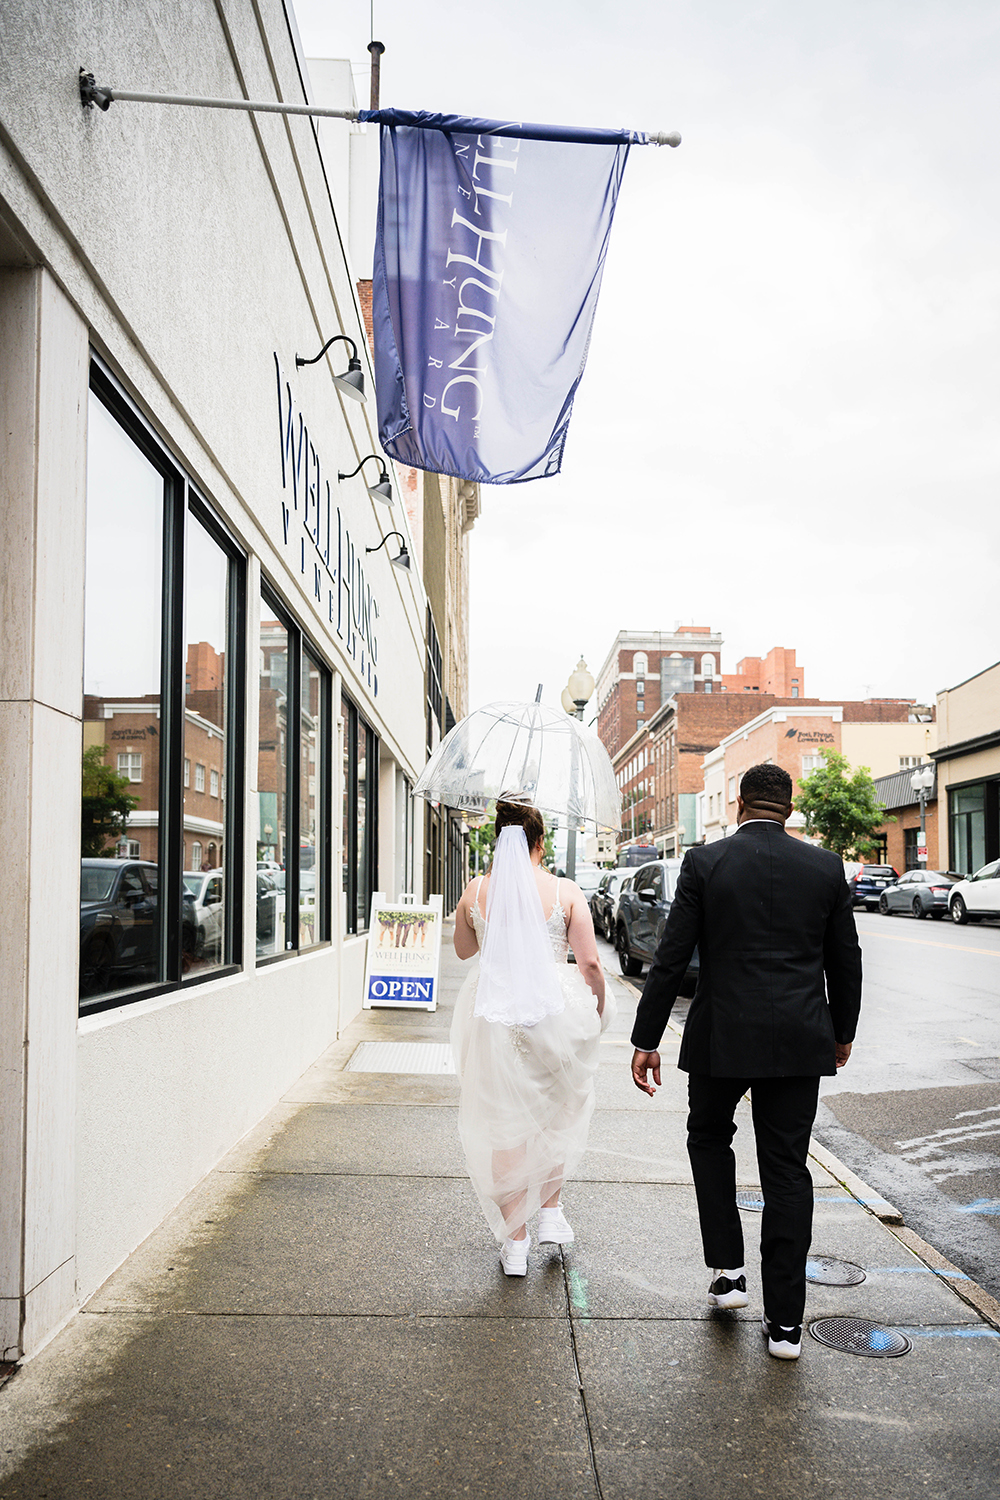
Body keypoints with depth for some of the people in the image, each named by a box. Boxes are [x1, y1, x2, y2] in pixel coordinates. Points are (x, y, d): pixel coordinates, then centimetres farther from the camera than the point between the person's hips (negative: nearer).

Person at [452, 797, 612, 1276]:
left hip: (494, 1013, 1)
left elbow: (464, 950, 15)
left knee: (504, 1125, 9)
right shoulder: (565, 891, -6)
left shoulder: (476, 890, -1)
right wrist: (598, 1007, 10)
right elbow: (590, 963, -6)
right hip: (556, 1010, -1)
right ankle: (551, 1209, 28)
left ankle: (515, 1241, 16)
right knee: (558, 1113, 24)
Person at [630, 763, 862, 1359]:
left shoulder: (705, 862, -6)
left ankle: (728, 1270, 20)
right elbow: (846, 962, 7)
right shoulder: (826, 867, 1)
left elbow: (671, 958, -7)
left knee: (710, 1137, 24)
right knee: (787, 1169, 9)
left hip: (722, 1037, -1)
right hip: (800, 1042, 2)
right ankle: (785, 1321, 12)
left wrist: (646, 1040, 0)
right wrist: (842, 1032, 23)